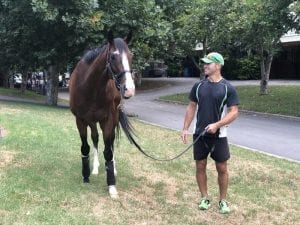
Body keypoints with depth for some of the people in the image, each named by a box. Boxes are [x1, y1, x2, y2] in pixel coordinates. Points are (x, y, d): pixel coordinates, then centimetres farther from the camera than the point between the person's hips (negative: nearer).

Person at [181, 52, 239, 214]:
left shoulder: (228, 88, -8)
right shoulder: (198, 86, 3)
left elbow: (234, 112, -10)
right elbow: (191, 107, 9)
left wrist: (217, 124, -22)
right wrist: (185, 128, 2)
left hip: (218, 136, -3)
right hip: (200, 134, 3)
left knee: (222, 169, 6)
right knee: (200, 167, 9)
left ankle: (223, 201, 21)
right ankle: (204, 198, 25)